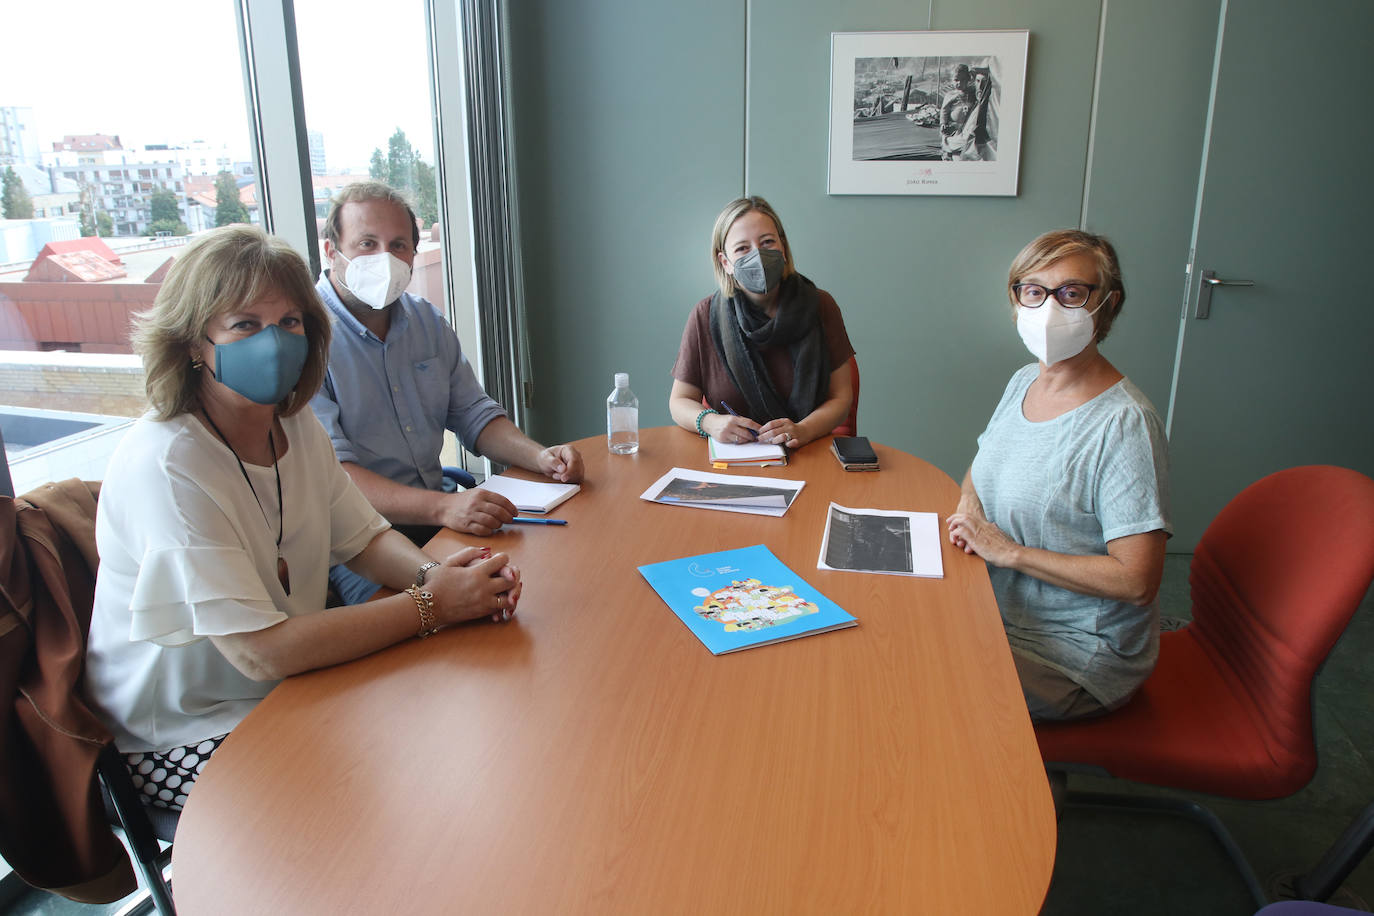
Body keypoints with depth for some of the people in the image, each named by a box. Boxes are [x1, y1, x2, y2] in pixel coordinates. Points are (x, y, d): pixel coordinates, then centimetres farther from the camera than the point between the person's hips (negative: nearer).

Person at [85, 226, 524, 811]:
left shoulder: (296, 426, -2)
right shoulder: (165, 465, -26)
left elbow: (364, 538, 7)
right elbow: (262, 650, -30)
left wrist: (434, 573, -16)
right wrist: (431, 605, -27)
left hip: (290, 692, 7)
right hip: (183, 745, -7)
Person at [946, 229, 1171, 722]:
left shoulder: (1124, 424, -22)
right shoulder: (1024, 381, 3)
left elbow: (1136, 580, -24)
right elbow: (982, 465, 21)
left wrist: (1010, 552, -20)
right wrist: (969, 504, -2)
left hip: (1079, 657, -7)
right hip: (1001, 613, 8)